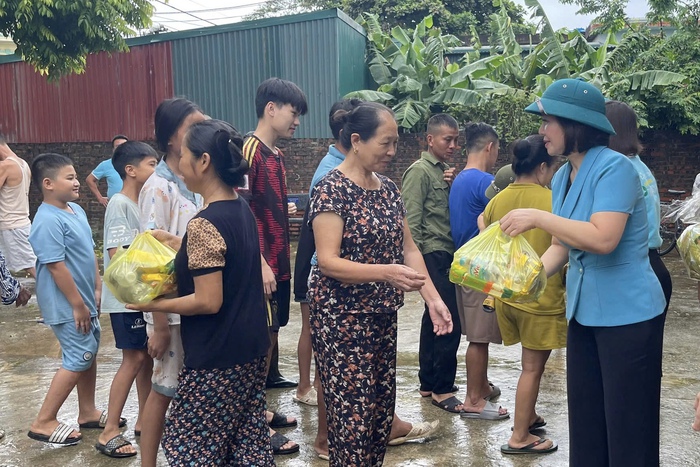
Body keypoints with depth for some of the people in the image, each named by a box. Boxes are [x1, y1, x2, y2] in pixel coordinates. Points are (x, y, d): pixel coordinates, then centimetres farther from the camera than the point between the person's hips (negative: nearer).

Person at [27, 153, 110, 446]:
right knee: (78, 359, -4)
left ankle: (87, 412, 31)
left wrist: (97, 287, 13)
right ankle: (43, 422, 8)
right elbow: (56, 267, -24)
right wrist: (78, 305, -20)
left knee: (90, 353, 16)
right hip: (67, 305, -9)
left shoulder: (76, 210, 7)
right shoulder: (48, 221, -23)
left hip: (84, 300, 9)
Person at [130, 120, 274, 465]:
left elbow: (208, 302, -23)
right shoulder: (242, 209, 4)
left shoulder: (204, 225, -22)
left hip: (217, 358, -9)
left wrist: (154, 305, -10)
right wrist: (181, 247, 14)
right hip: (250, 349, 9)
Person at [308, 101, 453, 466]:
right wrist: (387, 273, -34)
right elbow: (327, 261, -22)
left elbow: (408, 249, 9)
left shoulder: (388, 189, 8)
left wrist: (433, 298, -3)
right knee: (353, 417, -2)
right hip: (342, 318, -7)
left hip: (383, 315, 8)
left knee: (382, 411, 15)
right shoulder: (332, 189, -15)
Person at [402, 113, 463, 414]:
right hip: (433, 256, -9)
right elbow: (411, 221, -16)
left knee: (434, 319, 14)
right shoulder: (420, 171, -10)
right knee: (450, 321, -9)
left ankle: (428, 383, 23)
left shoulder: (445, 171, 16)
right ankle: (442, 390, 1)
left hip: (447, 255, 9)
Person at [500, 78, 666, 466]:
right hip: (584, 311, 8)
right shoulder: (562, 177, 8)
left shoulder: (614, 167, -17)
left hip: (627, 314, -8)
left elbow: (604, 238, -28)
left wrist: (538, 218, -22)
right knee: (584, 419, 16)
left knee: (628, 426, 3)